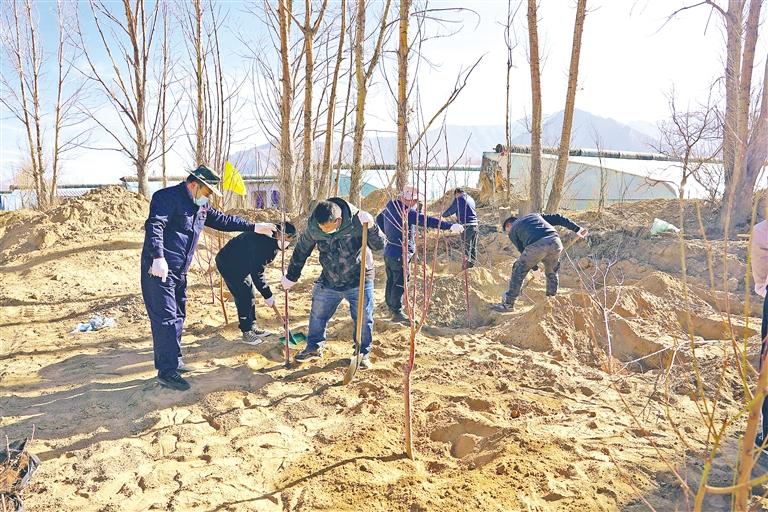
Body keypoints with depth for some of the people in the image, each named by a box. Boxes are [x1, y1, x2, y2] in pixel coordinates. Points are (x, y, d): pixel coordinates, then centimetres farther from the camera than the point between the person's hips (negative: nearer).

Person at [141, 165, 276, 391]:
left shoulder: (200, 206, 15)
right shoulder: (167, 197, -13)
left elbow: (222, 220, 24)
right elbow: (154, 226, -25)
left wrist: (253, 227, 22)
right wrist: (158, 257, -38)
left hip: (179, 271, 9)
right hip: (159, 269, -9)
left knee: (177, 317, 15)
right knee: (166, 318, -9)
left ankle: (172, 362, 27)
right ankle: (167, 372, -3)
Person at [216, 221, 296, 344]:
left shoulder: (273, 243, -5)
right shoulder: (261, 243, -34)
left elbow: (258, 268, 8)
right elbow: (256, 273, -31)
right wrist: (267, 295, -23)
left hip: (242, 265, 9)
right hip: (228, 264, -9)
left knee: (251, 295, 11)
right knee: (243, 297, -9)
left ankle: (252, 327, 23)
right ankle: (247, 332, 2)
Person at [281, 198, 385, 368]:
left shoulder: (357, 221, -24)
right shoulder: (313, 226, -15)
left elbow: (380, 245, -18)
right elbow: (301, 250, 0)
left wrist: (371, 226, -37)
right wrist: (291, 276, 8)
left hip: (358, 281, -3)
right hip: (329, 282, 3)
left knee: (363, 319, 5)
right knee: (317, 315, 13)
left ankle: (363, 354, 25)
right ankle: (314, 347, 35)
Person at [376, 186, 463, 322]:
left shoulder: (390, 205, 3)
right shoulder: (406, 212, -25)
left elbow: (379, 219, 19)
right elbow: (426, 220, -35)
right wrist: (450, 226, -39)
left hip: (389, 251, 9)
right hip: (400, 254, -9)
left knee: (391, 281, 21)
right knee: (400, 284, 3)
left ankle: (391, 307, 35)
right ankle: (396, 313, 13)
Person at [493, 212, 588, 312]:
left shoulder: (512, 231, 25)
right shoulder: (535, 215, 38)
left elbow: (522, 250, 20)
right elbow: (557, 218, 28)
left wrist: (533, 265, 32)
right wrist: (577, 229, 24)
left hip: (536, 245, -4)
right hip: (555, 241, 4)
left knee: (518, 272, 14)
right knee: (552, 272, 28)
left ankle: (508, 304, 17)